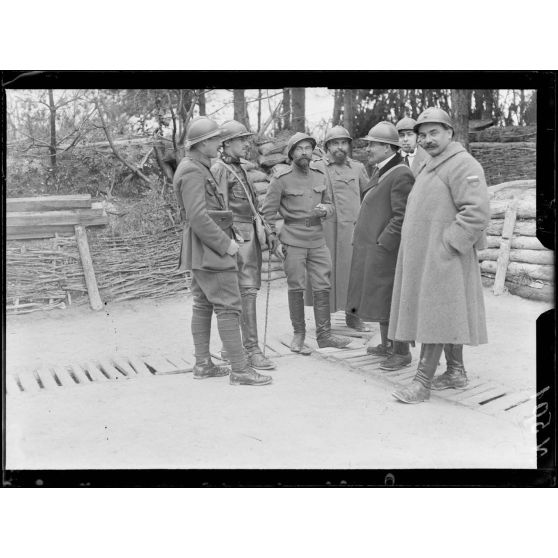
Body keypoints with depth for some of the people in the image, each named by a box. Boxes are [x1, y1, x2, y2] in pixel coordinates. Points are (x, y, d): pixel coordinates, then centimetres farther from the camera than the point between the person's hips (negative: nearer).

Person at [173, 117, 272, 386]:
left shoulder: (196, 168, 16)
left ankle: (202, 364, 17)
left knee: (203, 305, 12)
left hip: (203, 249, 11)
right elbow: (198, 217, -26)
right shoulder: (192, 172, -17)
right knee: (228, 306, -9)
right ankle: (240, 370, -7)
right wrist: (226, 244, -20)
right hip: (210, 246, -11)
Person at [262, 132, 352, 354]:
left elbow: (329, 204, 18)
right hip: (293, 240, -4)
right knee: (296, 288, 2)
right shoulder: (281, 179, -6)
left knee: (322, 287, 5)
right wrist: (277, 238, -6)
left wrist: (324, 209, -5)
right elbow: (268, 212, -3)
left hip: (318, 238, 4)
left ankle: (324, 334, 14)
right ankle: (298, 335, 15)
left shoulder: (319, 175, 9)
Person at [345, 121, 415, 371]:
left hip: (385, 249, -9)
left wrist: (382, 243, -19)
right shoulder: (379, 171, 13)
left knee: (390, 302, -1)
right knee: (379, 298, 17)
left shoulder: (401, 175, -16)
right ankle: (386, 345, 30)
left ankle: (402, 353, 11)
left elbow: (402, 217, -21)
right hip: (370, 249, 9)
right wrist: (364, 238, 13)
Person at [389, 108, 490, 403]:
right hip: (424, 258, 10)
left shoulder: (462, 165, -12)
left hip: (443, 260, -10)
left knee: (435, 316, -8)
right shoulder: (430, 167, 19)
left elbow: (477, 213, -22)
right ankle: (456, 372, 25)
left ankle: (422, 382, -5)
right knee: (447, 316, 15)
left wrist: (447, 245, -21)